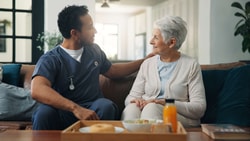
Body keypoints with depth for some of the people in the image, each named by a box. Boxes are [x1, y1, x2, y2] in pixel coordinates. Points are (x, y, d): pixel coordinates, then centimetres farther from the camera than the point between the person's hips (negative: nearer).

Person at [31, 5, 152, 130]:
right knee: (44, 113, -37)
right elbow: (37, 90, -29)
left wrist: (145, 60, 27)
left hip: (93, 109, 4)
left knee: (106, 106, -31)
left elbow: (112, 71, 29)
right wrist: (75, 108, -41)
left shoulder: (94, 51, 11)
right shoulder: (50, 59, -10)